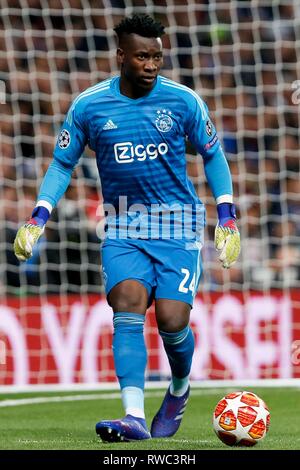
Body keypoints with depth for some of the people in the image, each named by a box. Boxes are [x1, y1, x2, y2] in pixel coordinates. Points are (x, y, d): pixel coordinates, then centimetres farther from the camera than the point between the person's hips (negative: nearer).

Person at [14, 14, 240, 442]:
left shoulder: (184, 101, -3)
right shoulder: (88, 106, -2)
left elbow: (213, 156, 9)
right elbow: (62, 164, 9)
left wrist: (227, 219, 4)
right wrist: (38, 219, -2)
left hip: (178, 225, -1)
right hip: (123, 229, 1)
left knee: (172, 319, -12)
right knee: (128, 305, -21)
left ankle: (180, 389, 22)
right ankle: (135, 416, -28)